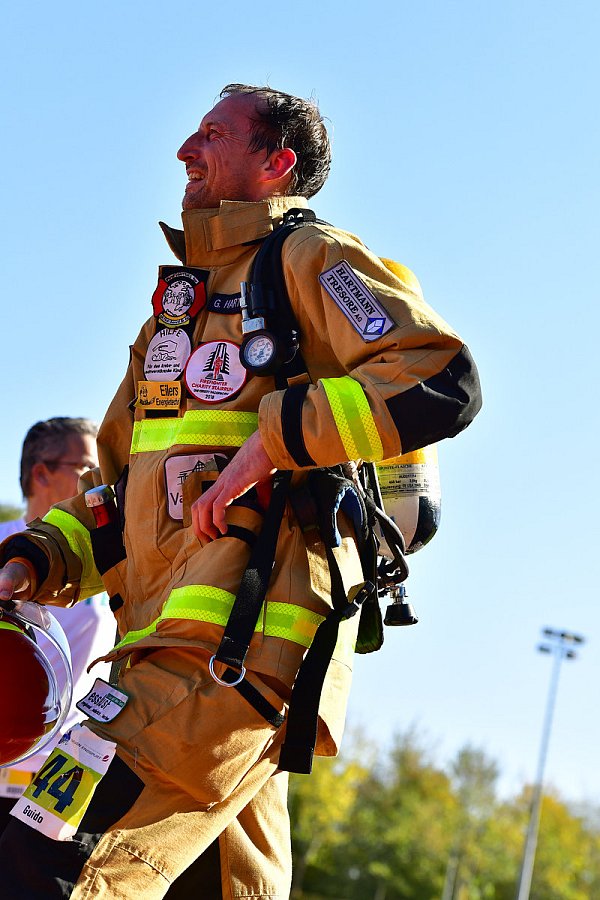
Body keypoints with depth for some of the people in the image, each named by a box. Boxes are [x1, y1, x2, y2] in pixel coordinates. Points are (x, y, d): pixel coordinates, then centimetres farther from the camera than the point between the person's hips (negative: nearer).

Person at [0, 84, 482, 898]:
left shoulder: (308, 260, 4)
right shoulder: (178, 304, 30)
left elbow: (445, 383, -12)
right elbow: (121, 487, 31)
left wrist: (273, 437, -16)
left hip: (238, 647, -9)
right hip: (176, 648, 9)